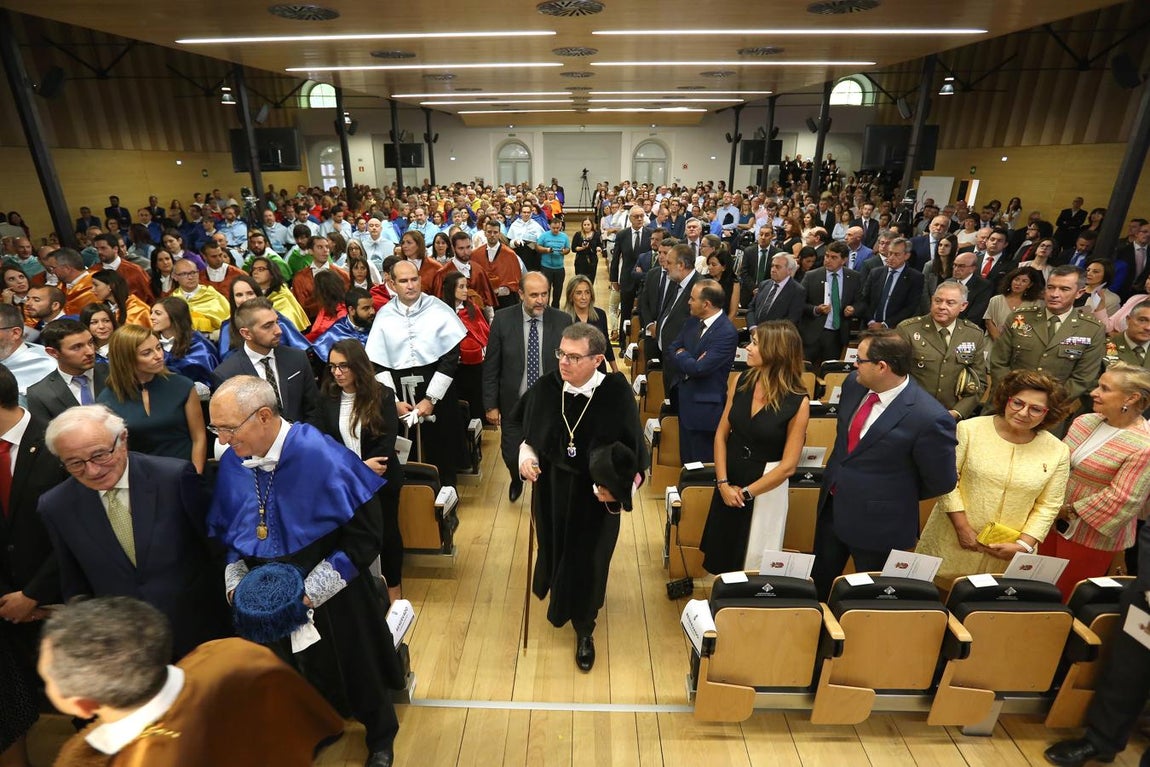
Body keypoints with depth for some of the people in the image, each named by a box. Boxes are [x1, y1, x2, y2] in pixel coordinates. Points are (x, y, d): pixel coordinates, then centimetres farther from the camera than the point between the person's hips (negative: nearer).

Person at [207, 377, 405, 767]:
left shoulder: (322, 456, -27)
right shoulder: (231, 462, -8)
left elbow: (365, 534, -22)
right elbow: (225, 530, 9)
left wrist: (312, 590, -21)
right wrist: (235, 581, -4)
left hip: (330, 599, -4)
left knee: (353, 672, 17)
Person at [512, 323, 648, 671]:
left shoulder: (617, 393, -22)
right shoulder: (545, 388, -13)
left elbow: (631, 450, -17)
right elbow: (525, 431, 4)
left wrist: (618, 487, -29)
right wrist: (525, 456, -13)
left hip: (595, 497, -3)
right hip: (551, 490, 3)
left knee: (588, 560, 12)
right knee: (554, 549, 23)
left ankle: (584, 629, 38)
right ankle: (557, 589, 59)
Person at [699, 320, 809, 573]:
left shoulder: (798, 402, -17)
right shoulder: (741, 381, -5)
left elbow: (788, 466, -13)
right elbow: (721, 434, 0)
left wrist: (746, 492, -9)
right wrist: (723, 483, -8)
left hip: (766, 488, -4)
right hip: (729, 480, 4)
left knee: (753, 563, 13)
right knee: (722, 557, 19)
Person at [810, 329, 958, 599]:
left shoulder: (929, 417, -27)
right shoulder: (854, 384, -7)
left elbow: (942, 481, -12)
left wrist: (900, 496, 2)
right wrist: (839, 472, 10)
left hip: (877, 522, -6)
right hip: (831, 505, 7)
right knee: (819, 584, 25)